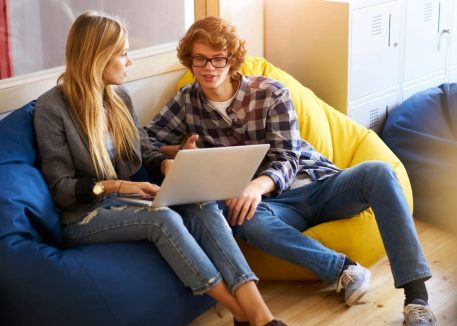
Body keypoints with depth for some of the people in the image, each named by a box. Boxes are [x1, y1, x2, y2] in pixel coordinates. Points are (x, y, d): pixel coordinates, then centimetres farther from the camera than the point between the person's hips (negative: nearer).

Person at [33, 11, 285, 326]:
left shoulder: (120, 97, 8)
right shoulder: (52, 107, -12)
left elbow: (147, 155, 12)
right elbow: (60, 187, -12)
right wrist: (115, 186, -26)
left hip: (126, 202, 6)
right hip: (84, 216, -5)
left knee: (204, 207, -23)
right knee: (163, 219, -34)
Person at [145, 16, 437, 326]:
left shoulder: (271, 93, -4)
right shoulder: (188, 100, 5)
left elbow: (287, 158, -10)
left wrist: (258, 184, -33)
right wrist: (179, 152, -11)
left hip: (320, 185, 0)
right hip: (274, 203, 0)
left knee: (377, 171, -31)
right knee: (244, 218, -38)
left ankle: (416, 294, -37)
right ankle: (343, 269, -33)